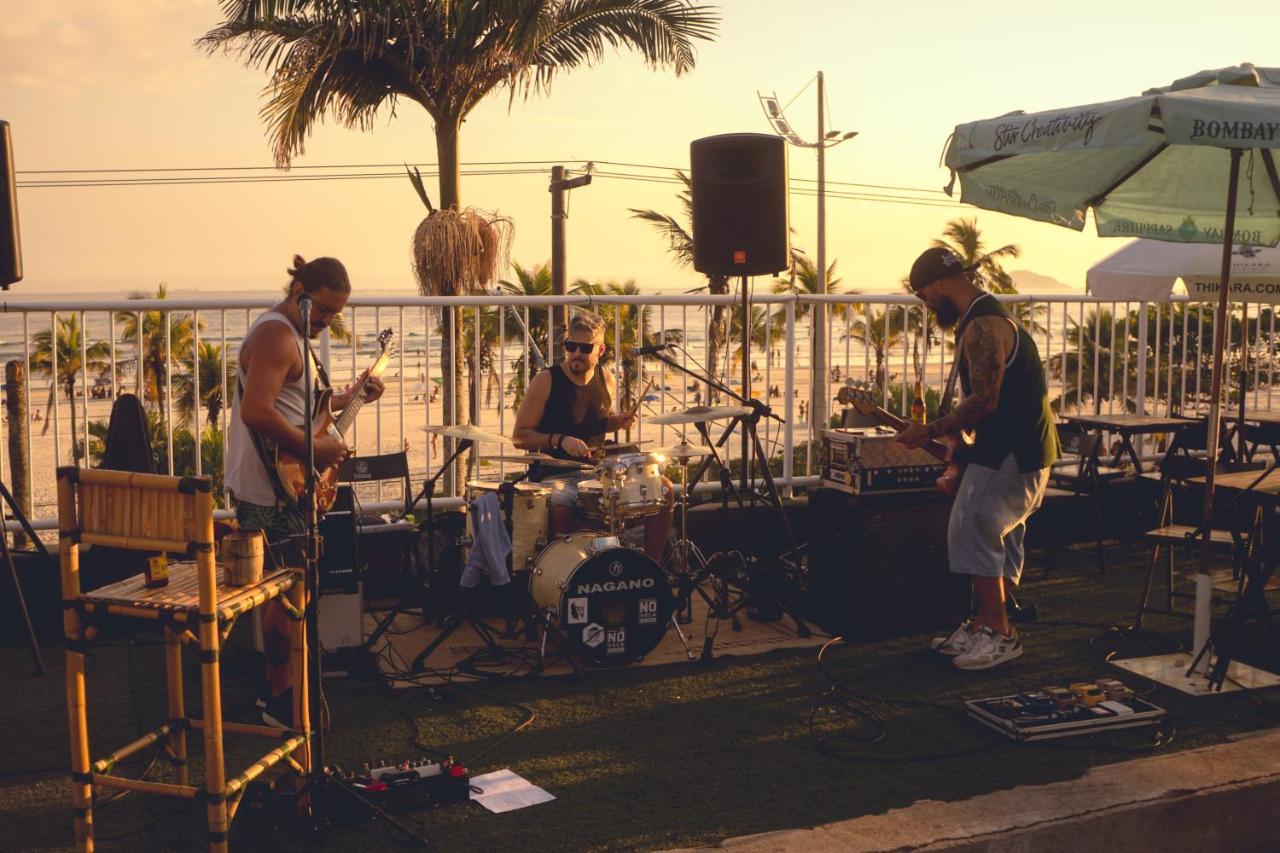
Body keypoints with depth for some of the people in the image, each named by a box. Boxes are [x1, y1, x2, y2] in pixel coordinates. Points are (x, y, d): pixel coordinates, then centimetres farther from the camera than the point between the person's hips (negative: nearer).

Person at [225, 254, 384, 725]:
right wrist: (315, 447, -24)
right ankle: (282, 700, 6)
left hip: (265, 486, 11)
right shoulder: (276, 335, -19)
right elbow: (256, 412, -31)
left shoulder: (288, 331, 15)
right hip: (272, 488, -11)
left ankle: (276, 686, 28)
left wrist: (347, 399, 17)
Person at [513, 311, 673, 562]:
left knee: (663, 488, -7)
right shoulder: (546, 381, -10)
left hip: (597, 470, 6)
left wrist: (619, 421, 2)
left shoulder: (605, 379, 6)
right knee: (560, 508, -39)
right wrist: (560, 440, -22)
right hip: (554, 474, -5)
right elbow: (519, 437, -9)